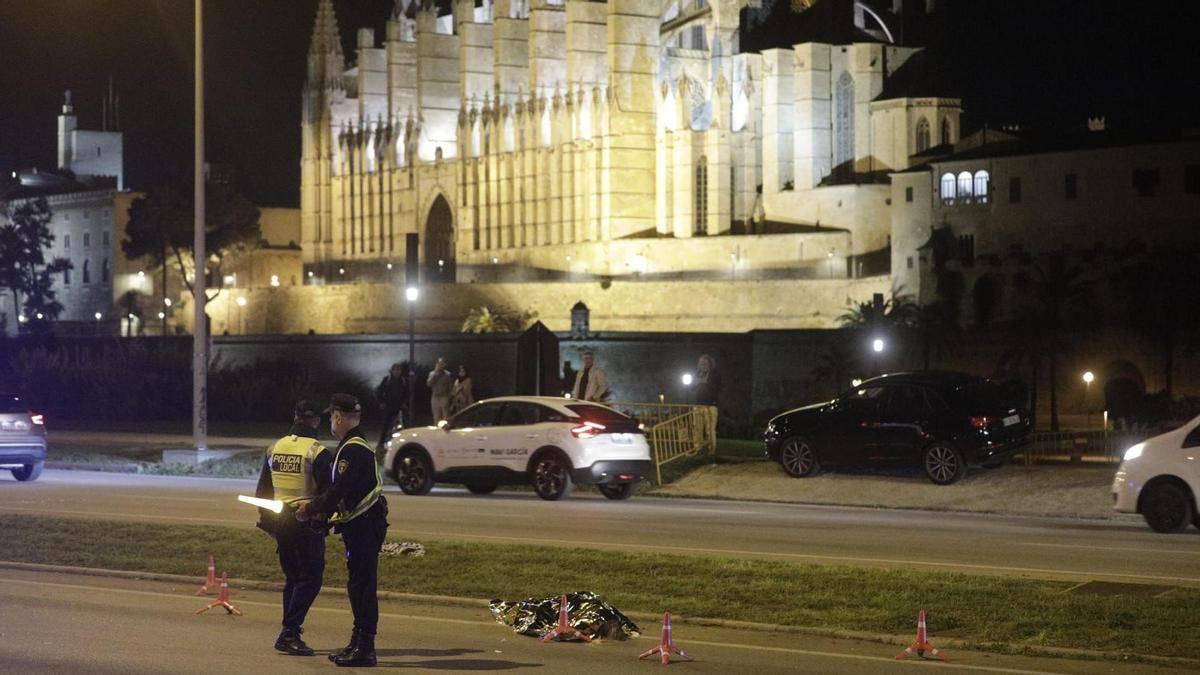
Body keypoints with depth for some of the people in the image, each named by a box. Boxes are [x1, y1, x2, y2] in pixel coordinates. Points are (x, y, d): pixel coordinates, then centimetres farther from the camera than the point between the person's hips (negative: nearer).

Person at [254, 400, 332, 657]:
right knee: (310, 578, -3)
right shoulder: (318, 452, -11)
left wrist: (267, 518, 24)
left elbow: (262, 489, 15)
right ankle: (290, 632, -13)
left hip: (280, 522, 7)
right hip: (307, 522, -6)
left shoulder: (274, 448, 9)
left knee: (292, 577, 16)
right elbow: (328, 492, -13)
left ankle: (289, 634, 16)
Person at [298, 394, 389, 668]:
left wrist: (313, 508, -10)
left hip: (364, 526, -11)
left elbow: (340, 490, -21)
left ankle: (365, 649, -8)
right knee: (358, 585, 15)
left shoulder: (352, 449, -16)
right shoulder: (356, 446, 18)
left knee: (362, 585, -9)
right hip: (361, 524, 11)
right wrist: (323, 511, 14)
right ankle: (358, 643, 22)